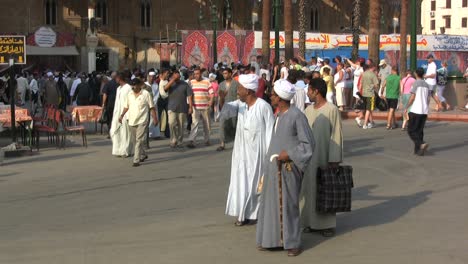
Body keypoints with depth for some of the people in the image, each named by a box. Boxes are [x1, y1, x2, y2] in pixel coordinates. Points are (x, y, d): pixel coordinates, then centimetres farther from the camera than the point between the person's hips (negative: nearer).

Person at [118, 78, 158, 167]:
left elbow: (152, 107, -1)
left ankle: (136, 160, -12)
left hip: (142, 121, -6)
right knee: (135, 140, 15)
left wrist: (155, 118, -4)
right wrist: (122, 115, 4)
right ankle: (143, 155, 35)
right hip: (132, 121, 6)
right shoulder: (129, 95, 9)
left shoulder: (146, 94, -4)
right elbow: (126, 106, 17)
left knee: (139, 141, -11)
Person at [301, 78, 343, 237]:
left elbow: (336, 135, -11)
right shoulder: (308, 110, 8)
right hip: (309, 157, 6)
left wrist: (334, 160, -14)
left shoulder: (332, 110, -10)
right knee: (309, 187, 8)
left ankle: (327, 224, 10)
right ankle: (311, 222, 16)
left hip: (324, 157, -6)